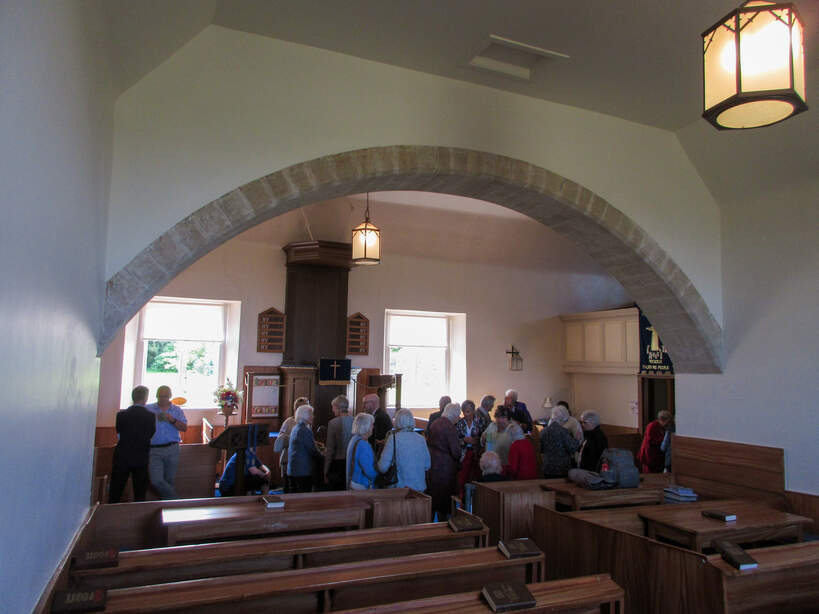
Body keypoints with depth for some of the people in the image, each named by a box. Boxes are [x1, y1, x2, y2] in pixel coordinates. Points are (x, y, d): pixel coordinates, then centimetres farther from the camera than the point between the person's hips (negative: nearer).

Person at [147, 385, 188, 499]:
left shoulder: (177, 410, 9)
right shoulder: (148, 409, 7)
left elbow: (184, 428, -1)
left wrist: (171, 420, -14)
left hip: (172, 450, 1)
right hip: (154, 450, -1)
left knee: (169, 481, 7)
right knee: (156, 481, -14)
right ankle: (176, 500, 0)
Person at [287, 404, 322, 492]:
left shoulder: (295, 428, 12)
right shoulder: (305, 430, -17)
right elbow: (312, 451, -15)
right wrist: (322, 456, 3)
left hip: (292, 470, 10)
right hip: (303, 472, -10)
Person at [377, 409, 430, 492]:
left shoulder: (393, 438, -10)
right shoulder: (421, 439, 1)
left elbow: (383, 467, -11)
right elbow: (427, 466, 10)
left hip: (400, 486, -3)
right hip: (420, 487, 4)